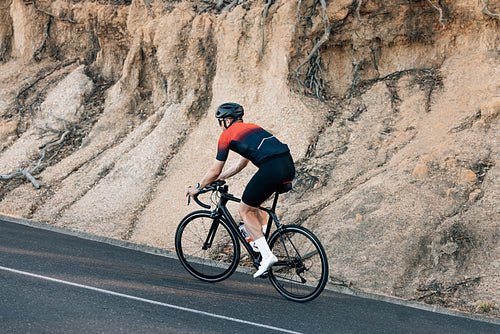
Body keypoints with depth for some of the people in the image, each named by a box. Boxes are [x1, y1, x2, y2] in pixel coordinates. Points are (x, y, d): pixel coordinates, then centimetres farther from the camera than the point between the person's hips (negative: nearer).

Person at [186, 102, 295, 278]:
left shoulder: (227, 134, 9)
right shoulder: (251, 127, 32)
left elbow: (215, 170, 13)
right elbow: (242, 163, 41)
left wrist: (198, 187, 28)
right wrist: (219, 177, 48)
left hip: (271, 169, -8)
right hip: (289, 165, 8)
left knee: (245, 210, 10)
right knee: (254, 201, 30)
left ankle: (267, 255, 0)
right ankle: (262, 242, 27)